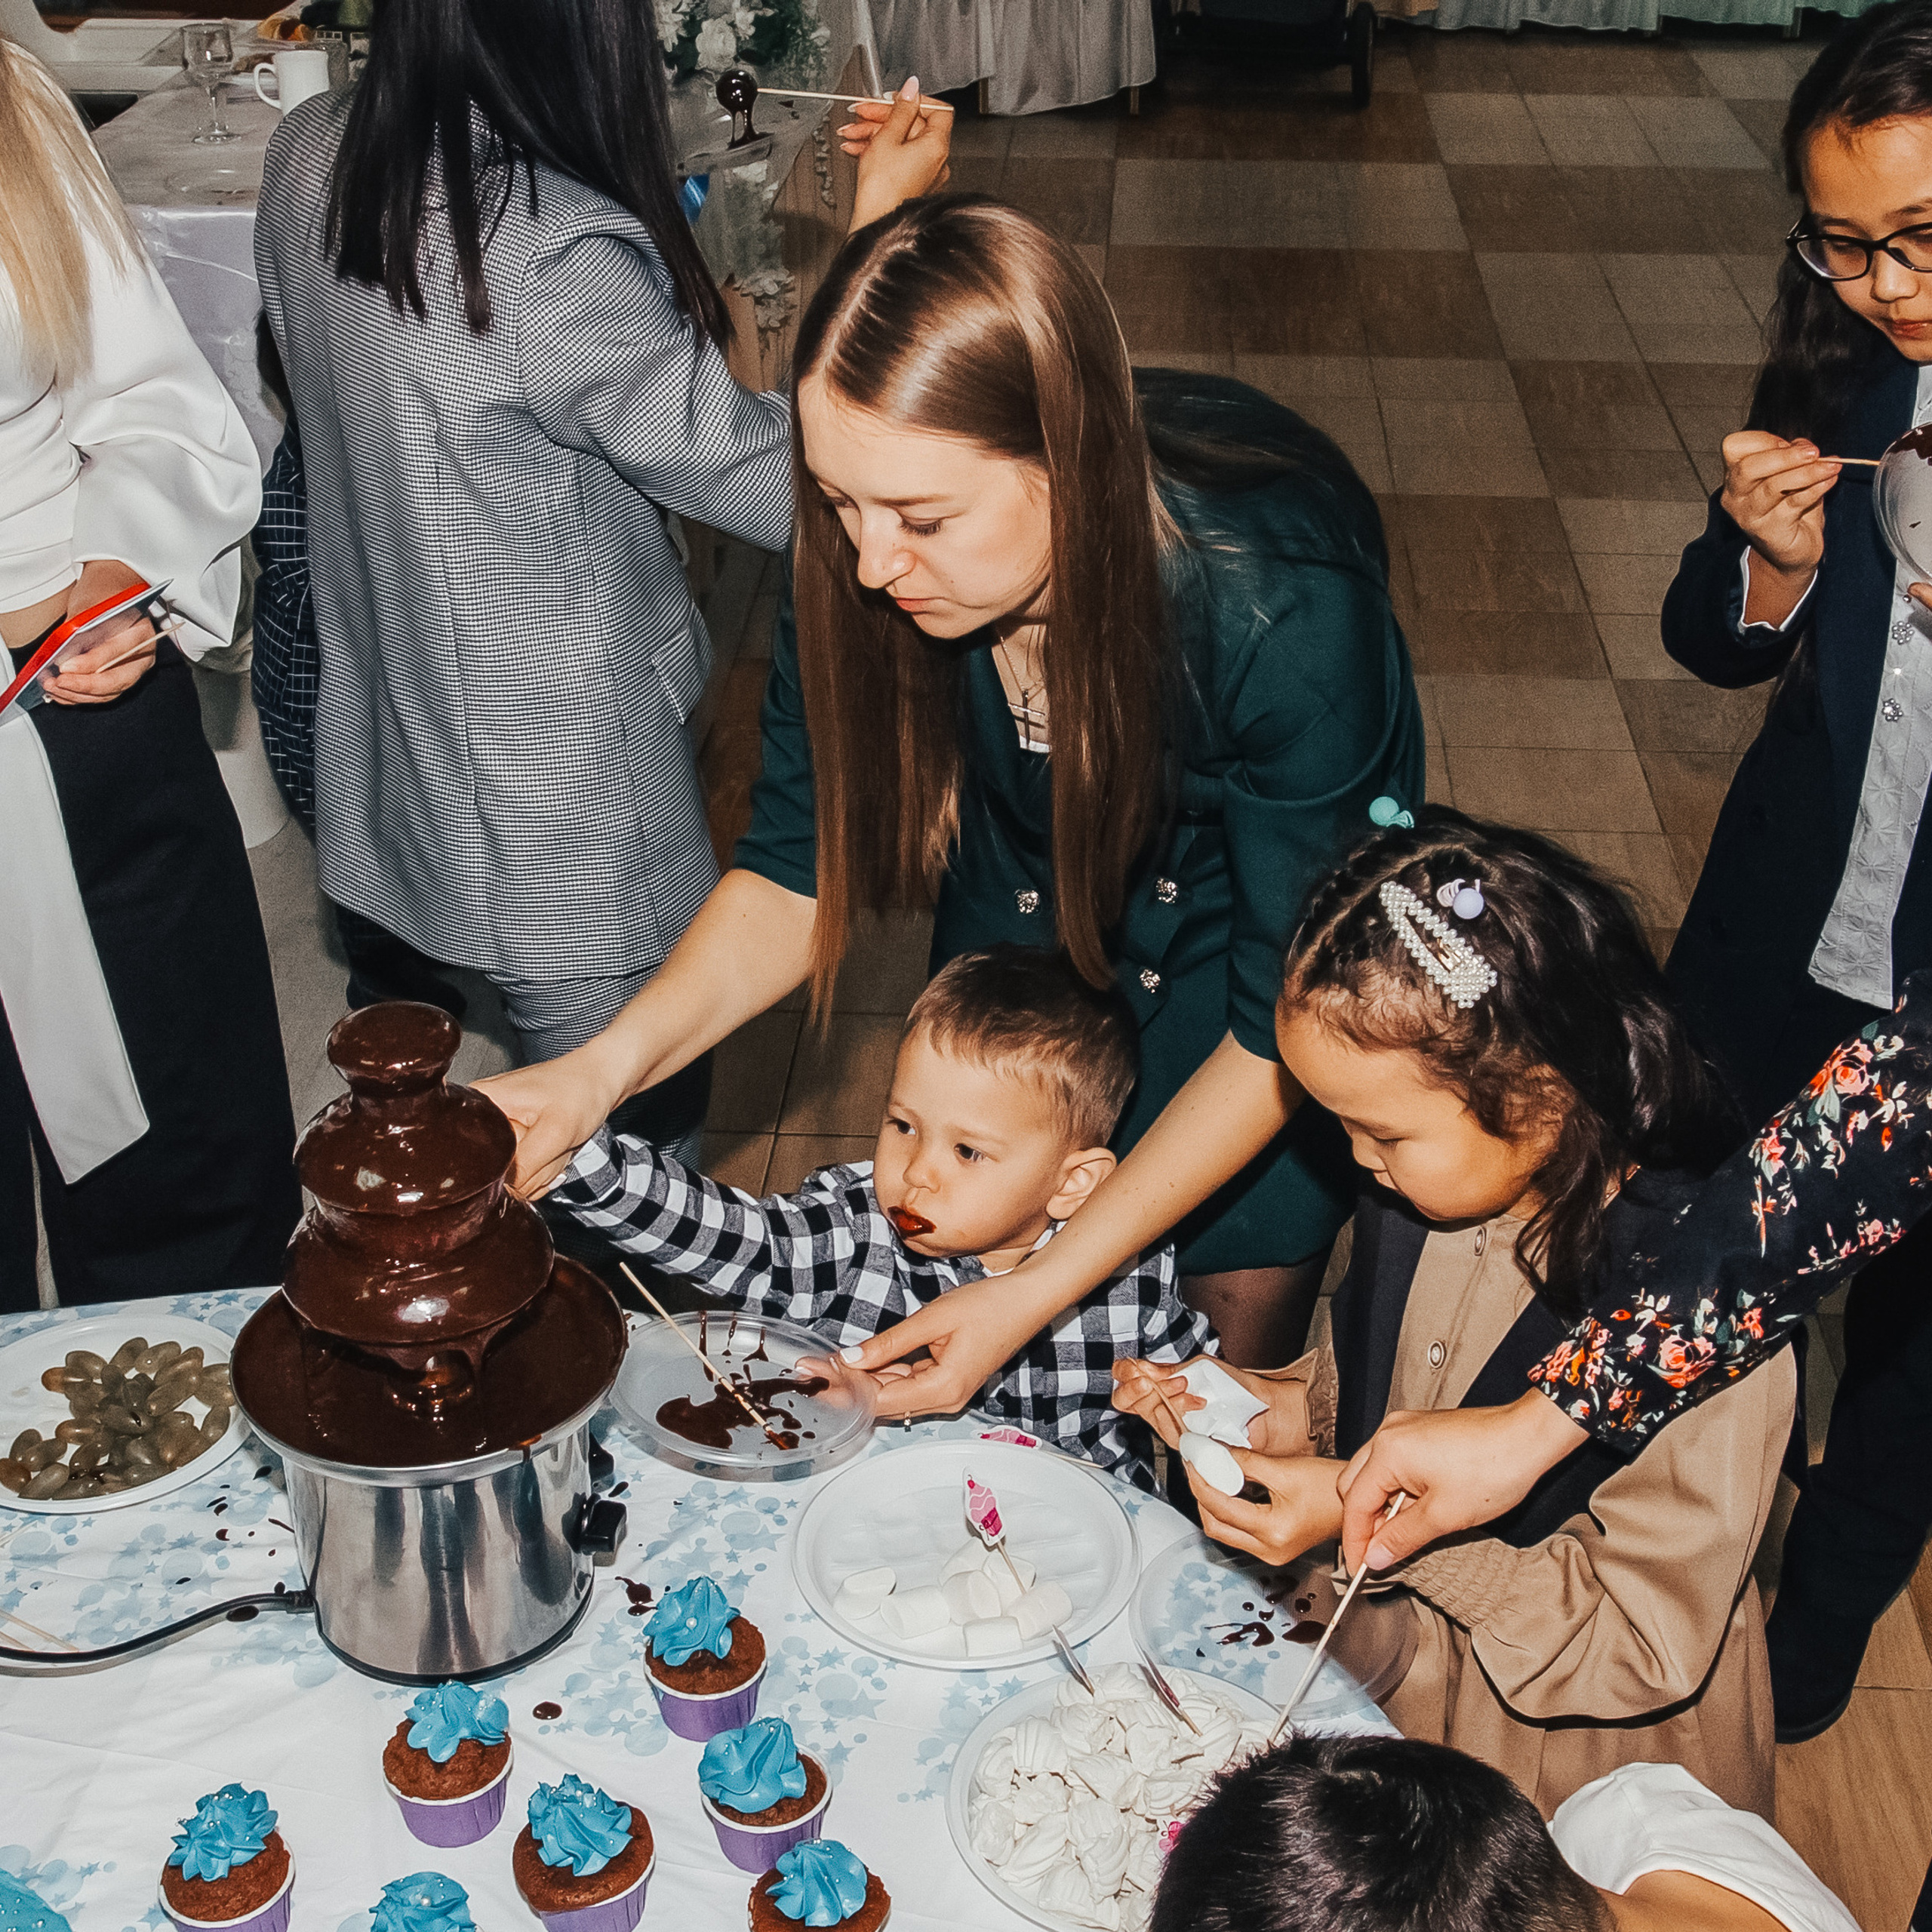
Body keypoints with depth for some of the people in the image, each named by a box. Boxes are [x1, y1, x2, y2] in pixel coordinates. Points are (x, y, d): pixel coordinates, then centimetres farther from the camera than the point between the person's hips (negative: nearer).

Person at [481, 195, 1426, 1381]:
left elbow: (1282, 1021, -29)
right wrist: (609, 1064, -34)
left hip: (1260, 916, -3)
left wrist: (1039, 1293, -33)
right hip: (1028, 888, 3)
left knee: (1246, 1285, 7)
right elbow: (803, 871, -16)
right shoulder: (867, 567, -29)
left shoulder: (1282, 612, -40)